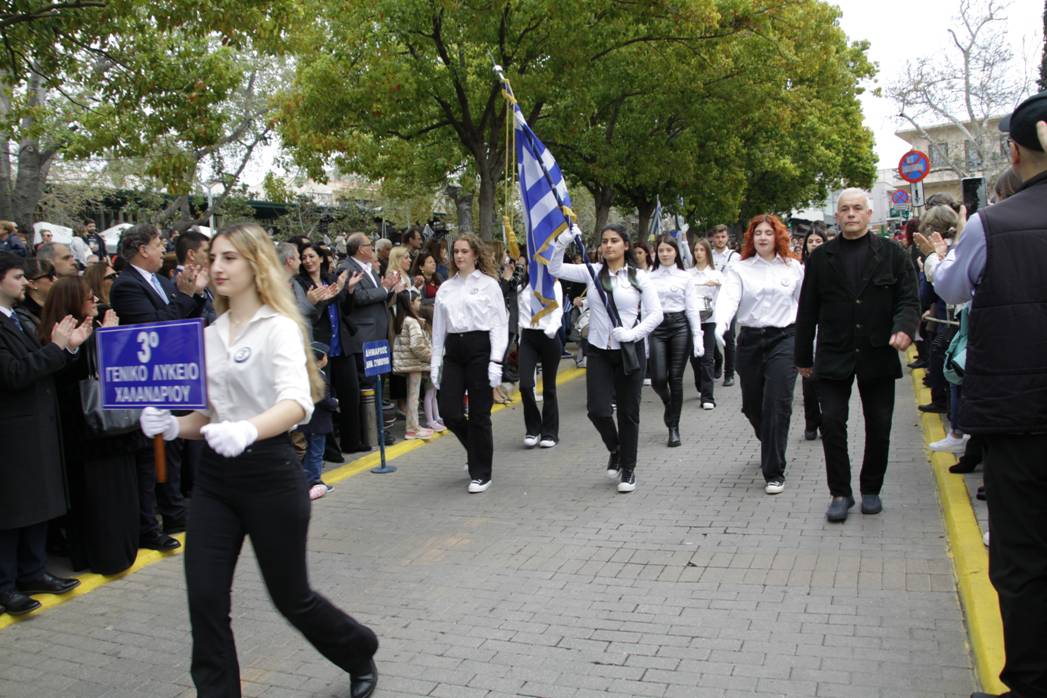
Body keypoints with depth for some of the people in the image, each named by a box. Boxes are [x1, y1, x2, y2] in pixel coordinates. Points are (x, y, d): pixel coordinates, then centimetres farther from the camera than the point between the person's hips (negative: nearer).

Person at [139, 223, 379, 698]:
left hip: (269, 473, -6)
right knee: (204, 599, -1)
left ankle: (360, 655, 37)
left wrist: (246, 430, -47)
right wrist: (173, 425, -7)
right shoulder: (210, 335, 9)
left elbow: (296, 402, -29)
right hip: (215, 475, 6)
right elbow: (208, 414, 14)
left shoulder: (279, 328, -11)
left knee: (290, 596, 9)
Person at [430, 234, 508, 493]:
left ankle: (481, 473, 13)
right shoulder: (445, 288, 13)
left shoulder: (488, 284, 0)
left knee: (479, 414, -1)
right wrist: (435, 363, 9)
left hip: (480, 348, -4)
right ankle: (477, 450, 28)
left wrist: (495, 362, -12)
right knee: (449, 411, -2)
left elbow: (500, 324, -4)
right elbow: (438, 328, 14)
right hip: (453, 351, 4)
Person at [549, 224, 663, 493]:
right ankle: (615, 450, 25)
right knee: (597, 410, -7)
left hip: (630, 351, -1)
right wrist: (563, 243, -12)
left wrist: (632, 333, -17)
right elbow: (555, 269, 1)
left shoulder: (639, 277, -2)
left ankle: (628, 468, 22)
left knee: (628, 412, 6)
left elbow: (655, 314, -4)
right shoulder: (592, 272, 4)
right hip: (598, 351, 2)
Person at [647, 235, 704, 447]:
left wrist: (698, 337, -4)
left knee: (676, 378, 0)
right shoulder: (649, 278, 6)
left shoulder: (686, 277, 3)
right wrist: (643, 338, 3)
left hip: (680, 326, -1)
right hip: (657, 328, 1)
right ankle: (668, 403, 29)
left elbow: (692, 308, 2)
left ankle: (674, 427, 10)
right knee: (658, 378, -8)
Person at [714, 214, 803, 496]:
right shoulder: (739, 269, 3)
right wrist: (720, 325, -33)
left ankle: (774, 472, -4)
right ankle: (770, 449, 43)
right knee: (752, 404, 12)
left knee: (777, 404, -11)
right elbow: (728, 298, -14)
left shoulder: (793, 267, 6)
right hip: (750, 340, 2)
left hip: (784, 338, -2)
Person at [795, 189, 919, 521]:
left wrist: (904, 328, -22)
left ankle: (871, 489, 25)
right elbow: (807, 311, 8)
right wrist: (804, 357, 9)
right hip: (834, 357, 0)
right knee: (832, 422, -6)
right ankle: (840, 493, 7)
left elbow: (909, 300, 0)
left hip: (877, 355, 0)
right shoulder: (820, 258, 6)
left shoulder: (892, 254, 3)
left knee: (879, 427, 8)